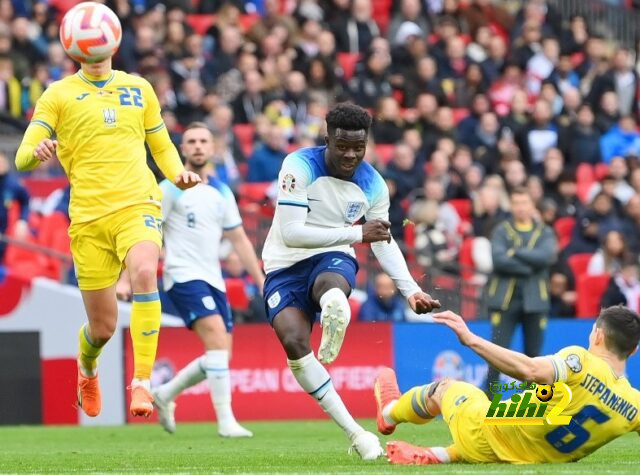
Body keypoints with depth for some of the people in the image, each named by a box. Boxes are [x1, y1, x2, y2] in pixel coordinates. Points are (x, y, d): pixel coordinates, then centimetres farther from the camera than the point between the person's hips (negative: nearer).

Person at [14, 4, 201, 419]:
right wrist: (36, 153, -27)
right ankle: (87, 369, 40)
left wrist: (178, 173, 4)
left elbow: (162, 145, 26)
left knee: (144, 272, -33)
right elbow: (23, 157, -2)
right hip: (89, 215, -1)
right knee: (103, 327, 2)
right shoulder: (59, 95, 6)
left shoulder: (138, 88, 14)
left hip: (138, 203, 1)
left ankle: (142, 381, -32)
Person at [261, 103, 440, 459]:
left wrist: (412, 291, 0)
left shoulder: (373, 185, -3)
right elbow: (290, 233, -24)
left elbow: (385, 242, 12)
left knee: (330, 287, -37)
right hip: (285, 267, -3)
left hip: (333, 260, 3)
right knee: (294, 343, -22)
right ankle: (355, 433, -20)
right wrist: (357, 234, -26)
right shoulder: (300, 166, -17)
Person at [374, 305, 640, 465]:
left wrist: (471, 339, -42)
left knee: (443, 388, 28)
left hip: (486, 435, -4)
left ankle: (389, 414, 56)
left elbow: (530, 370, -44)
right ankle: (441, 455, 31)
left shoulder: (580, 361, -29)